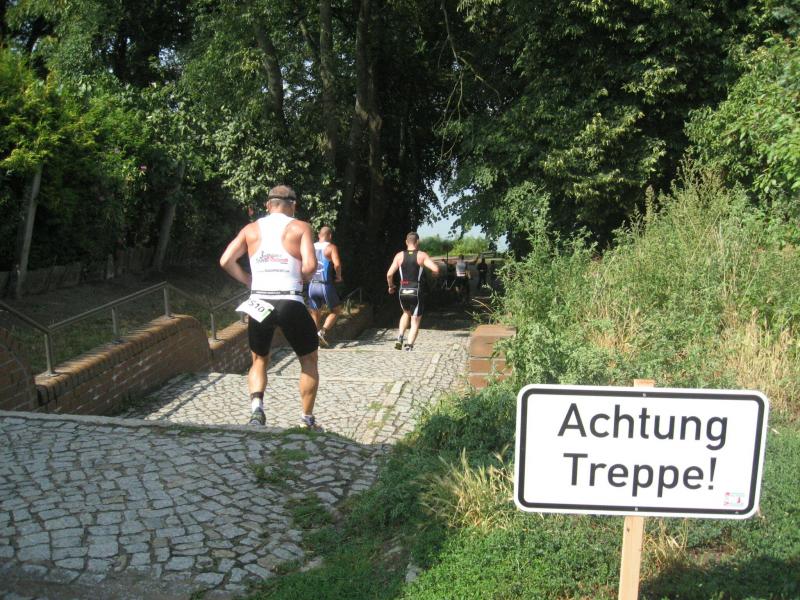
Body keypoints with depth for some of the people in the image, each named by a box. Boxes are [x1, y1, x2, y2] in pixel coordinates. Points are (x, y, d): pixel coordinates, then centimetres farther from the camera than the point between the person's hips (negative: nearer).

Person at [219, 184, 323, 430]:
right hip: (290, 303, -3)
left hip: (259, 304, 3)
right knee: (309, 360, 16)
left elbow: (226, 261, 2)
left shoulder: (251, 229, 10)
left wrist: (249, 280, 13)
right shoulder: (300, 228, 1)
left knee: (259, 360, 23)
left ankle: (256, 407, -1)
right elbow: (310, 265, -13)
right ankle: (309, 421, 19)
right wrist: (300, 279, 7)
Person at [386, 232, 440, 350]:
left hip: (403, 292, 3)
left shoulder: (399, 256, 2)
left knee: (406, 313, 30)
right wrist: (434, 274, 7)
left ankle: (400, 338, 14)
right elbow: (436, 269, -16)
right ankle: (409, 347, -7)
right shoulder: (422, 255, -4)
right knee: (415, 322, 7)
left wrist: (391, 286, 15)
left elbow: (389, 274, -3)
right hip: (416, 292, -3)